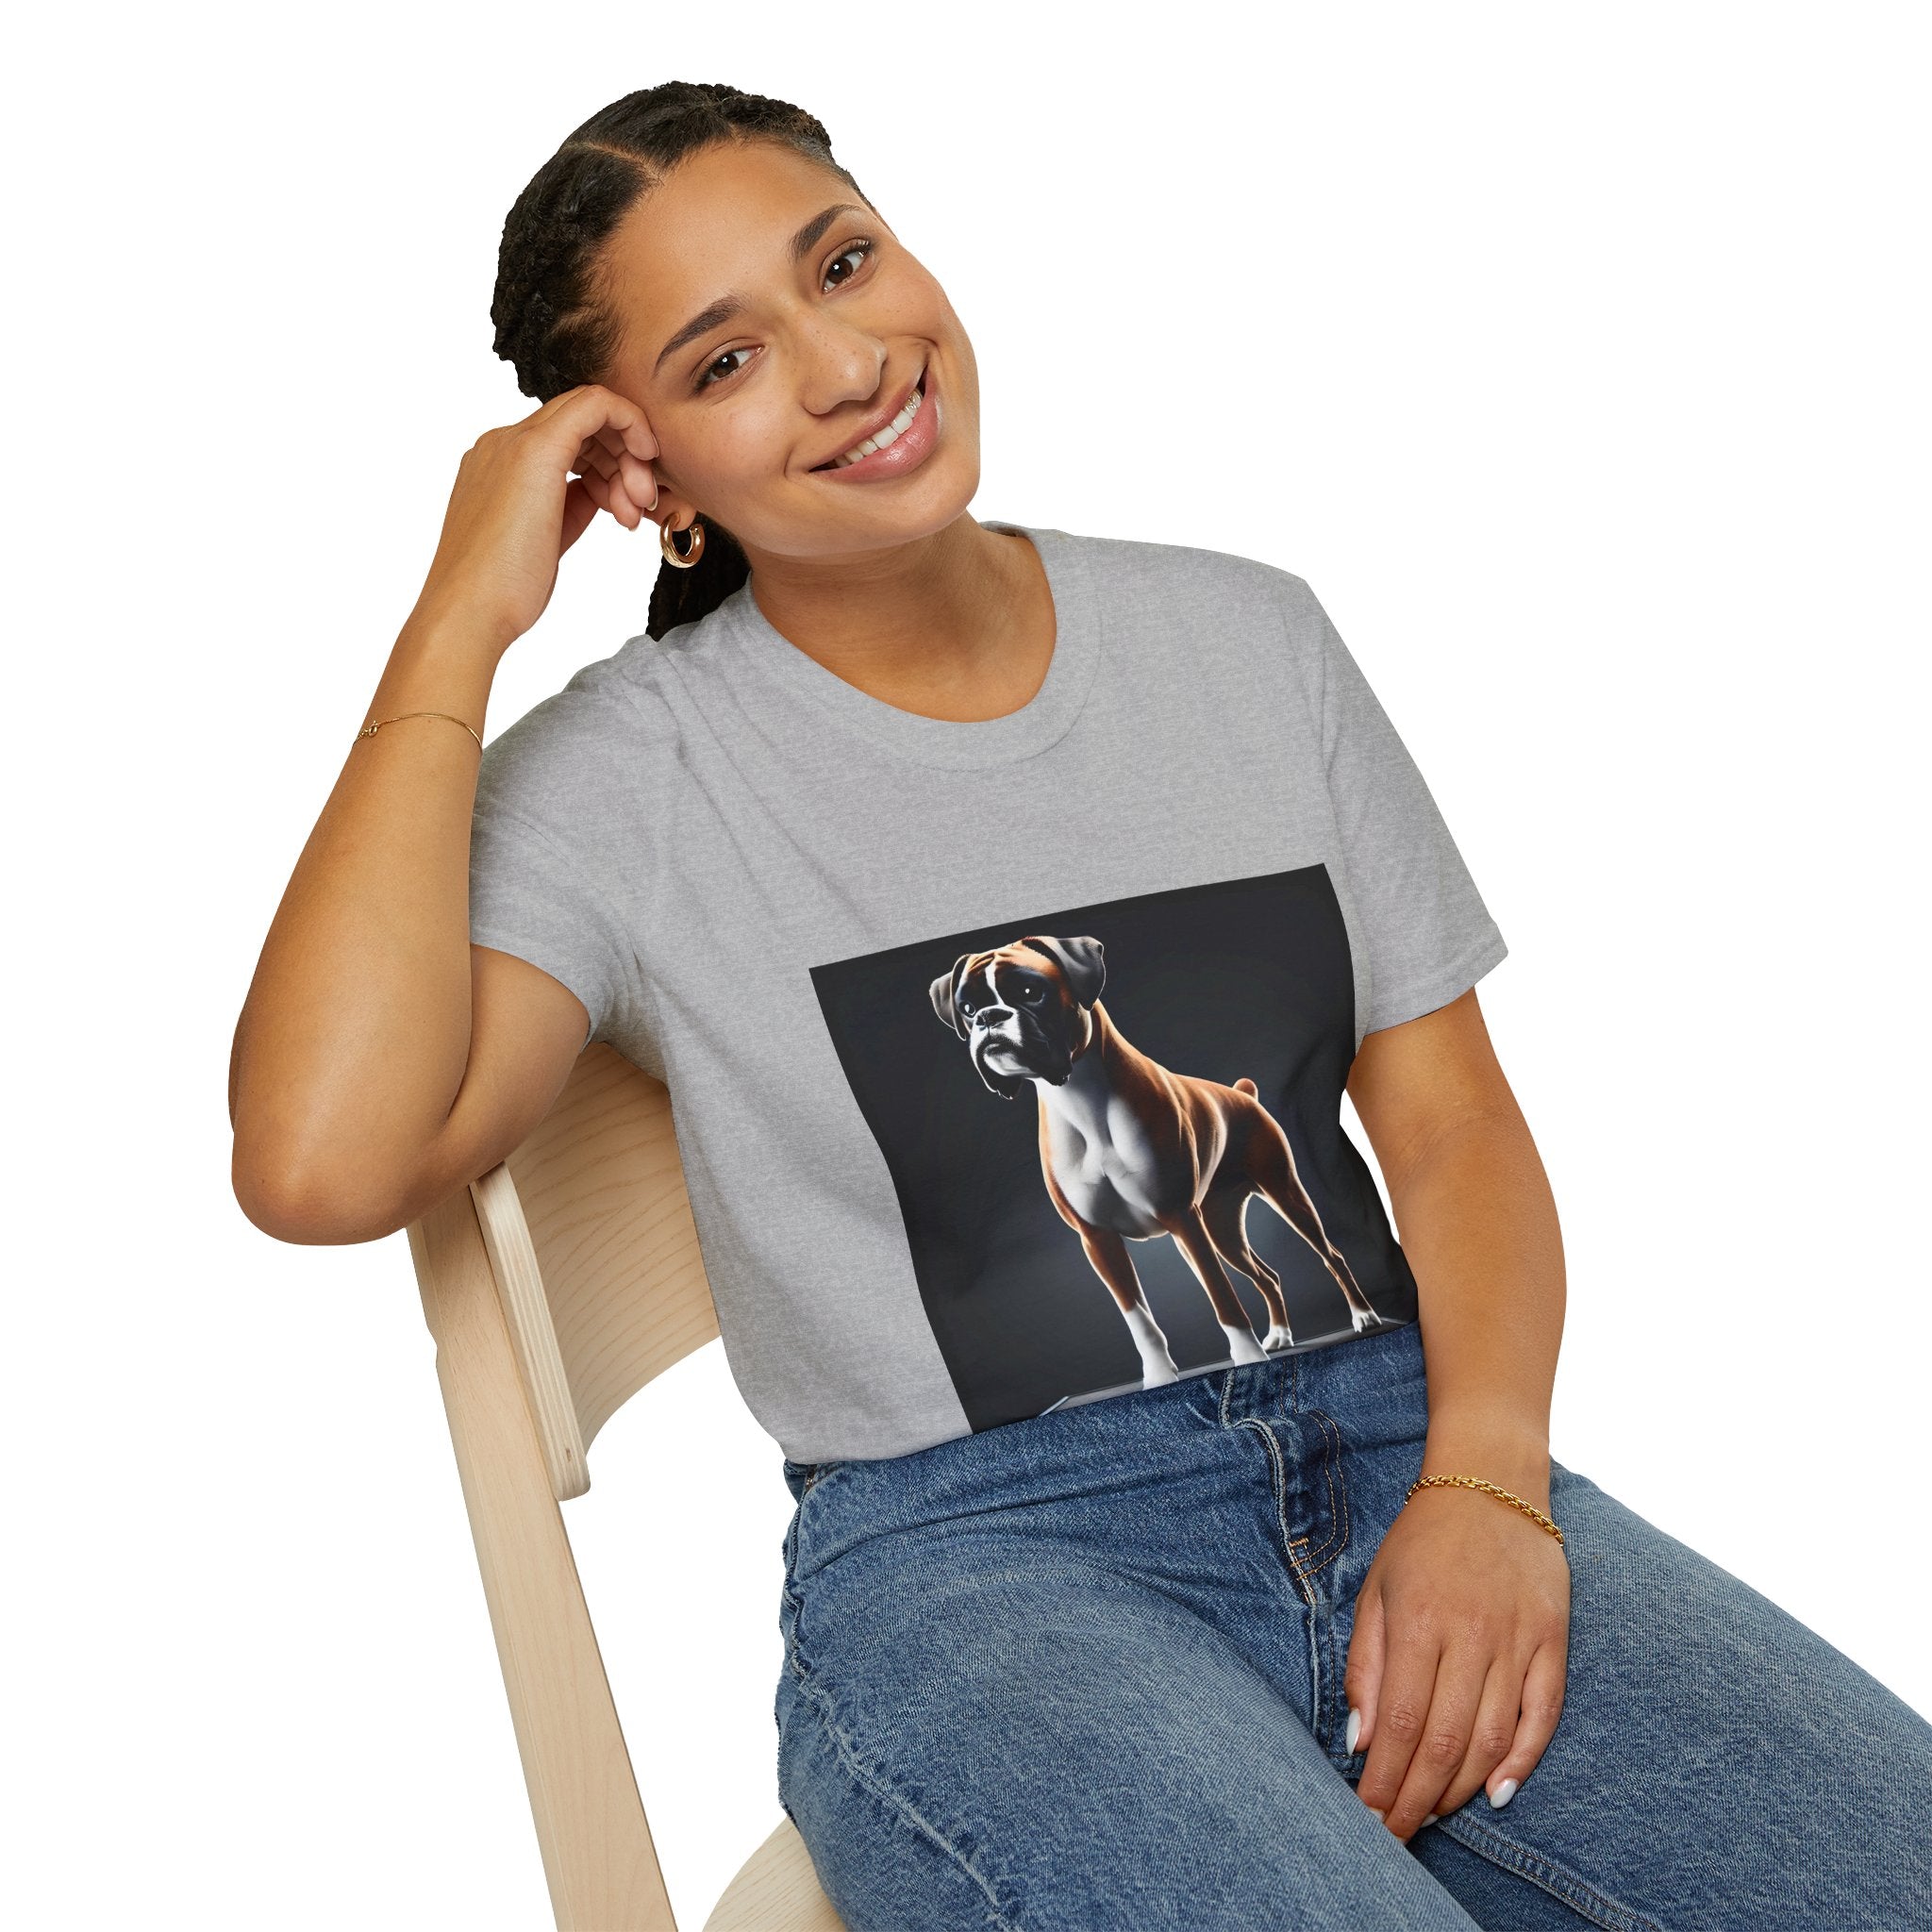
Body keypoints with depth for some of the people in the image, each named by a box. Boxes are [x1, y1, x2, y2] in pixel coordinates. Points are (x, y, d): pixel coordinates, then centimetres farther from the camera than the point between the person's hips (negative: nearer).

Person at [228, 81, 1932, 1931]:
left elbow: (1451, 1115, 10)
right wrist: (460, 622, -11)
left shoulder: (1246, 636, 11)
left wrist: (1485, 1480, -8)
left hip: (1401, 1455, 4)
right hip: (968, 1565, -3)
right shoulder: (624, 779, -1)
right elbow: (321, 1163, -18)